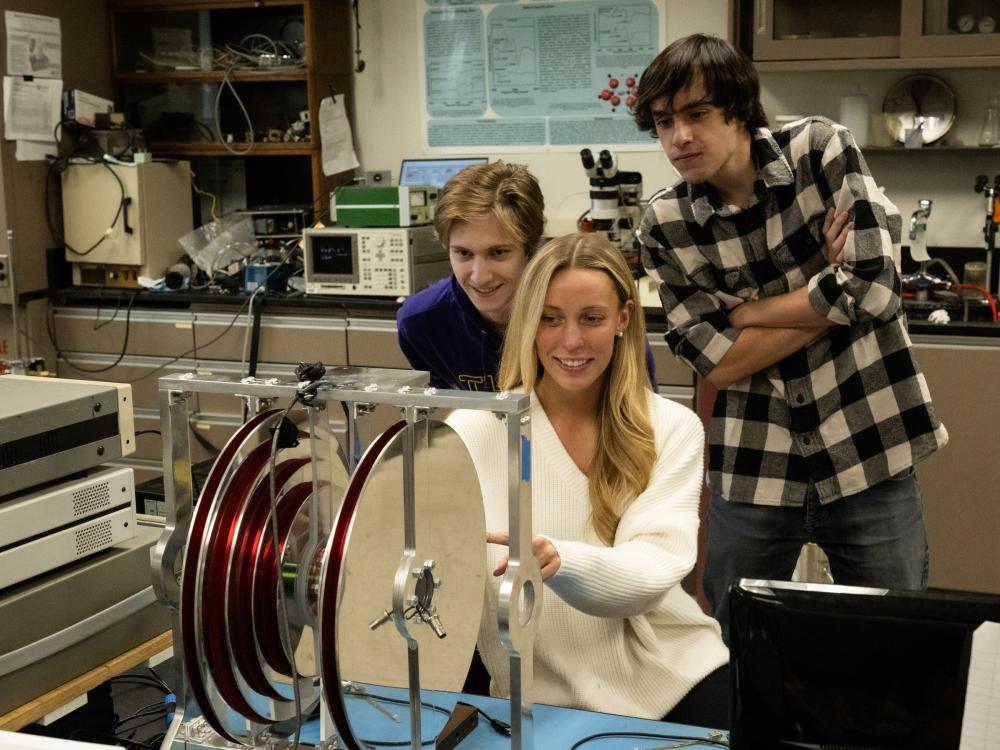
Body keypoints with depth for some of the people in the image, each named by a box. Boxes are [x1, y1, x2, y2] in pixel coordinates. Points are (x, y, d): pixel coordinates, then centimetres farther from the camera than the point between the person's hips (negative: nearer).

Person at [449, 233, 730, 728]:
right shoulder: (475, 430, -1)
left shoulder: (672, 429, 1)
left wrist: (560, 562, -33)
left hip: (673, 680, 1)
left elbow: (656, 567, -13)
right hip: (545, 697, -1)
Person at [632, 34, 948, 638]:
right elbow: (717, 363, -10)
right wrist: (828, 292, -12)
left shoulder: (822, 151, -8)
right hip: (753, 472, 1)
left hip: (870, 455, -1)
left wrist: (746, 311, -9)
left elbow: (872, 286, -18)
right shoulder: (666, 225, -5)